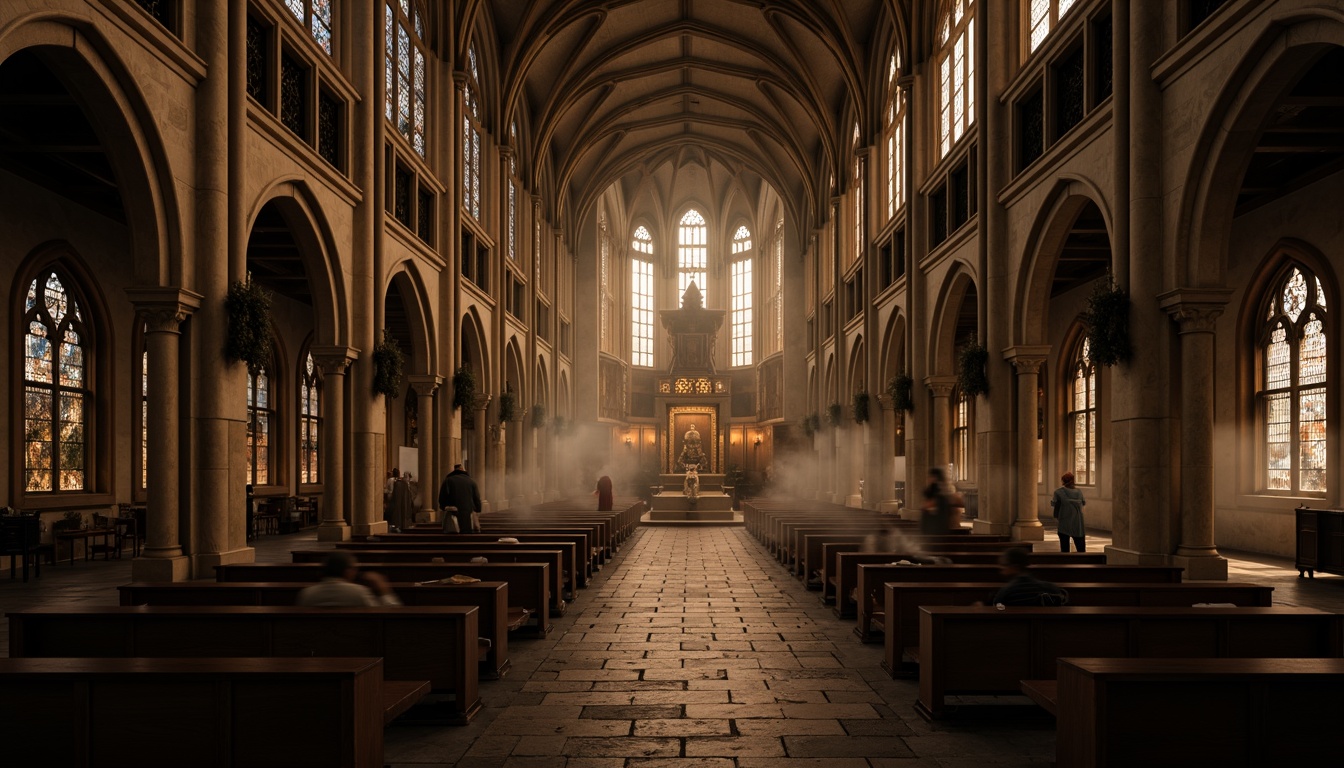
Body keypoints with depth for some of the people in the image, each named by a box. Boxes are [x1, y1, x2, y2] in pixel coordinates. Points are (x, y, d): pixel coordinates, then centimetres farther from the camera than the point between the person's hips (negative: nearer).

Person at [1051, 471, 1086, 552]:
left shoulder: (1059, 492, -10)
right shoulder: (1078, 492, 0)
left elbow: (1053, 503, -1)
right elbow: (1084, 503, 14)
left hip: (1064, 525, -2)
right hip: (1078, 525, 3)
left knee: (1064, 549, 5)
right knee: (1081, 549, 7)